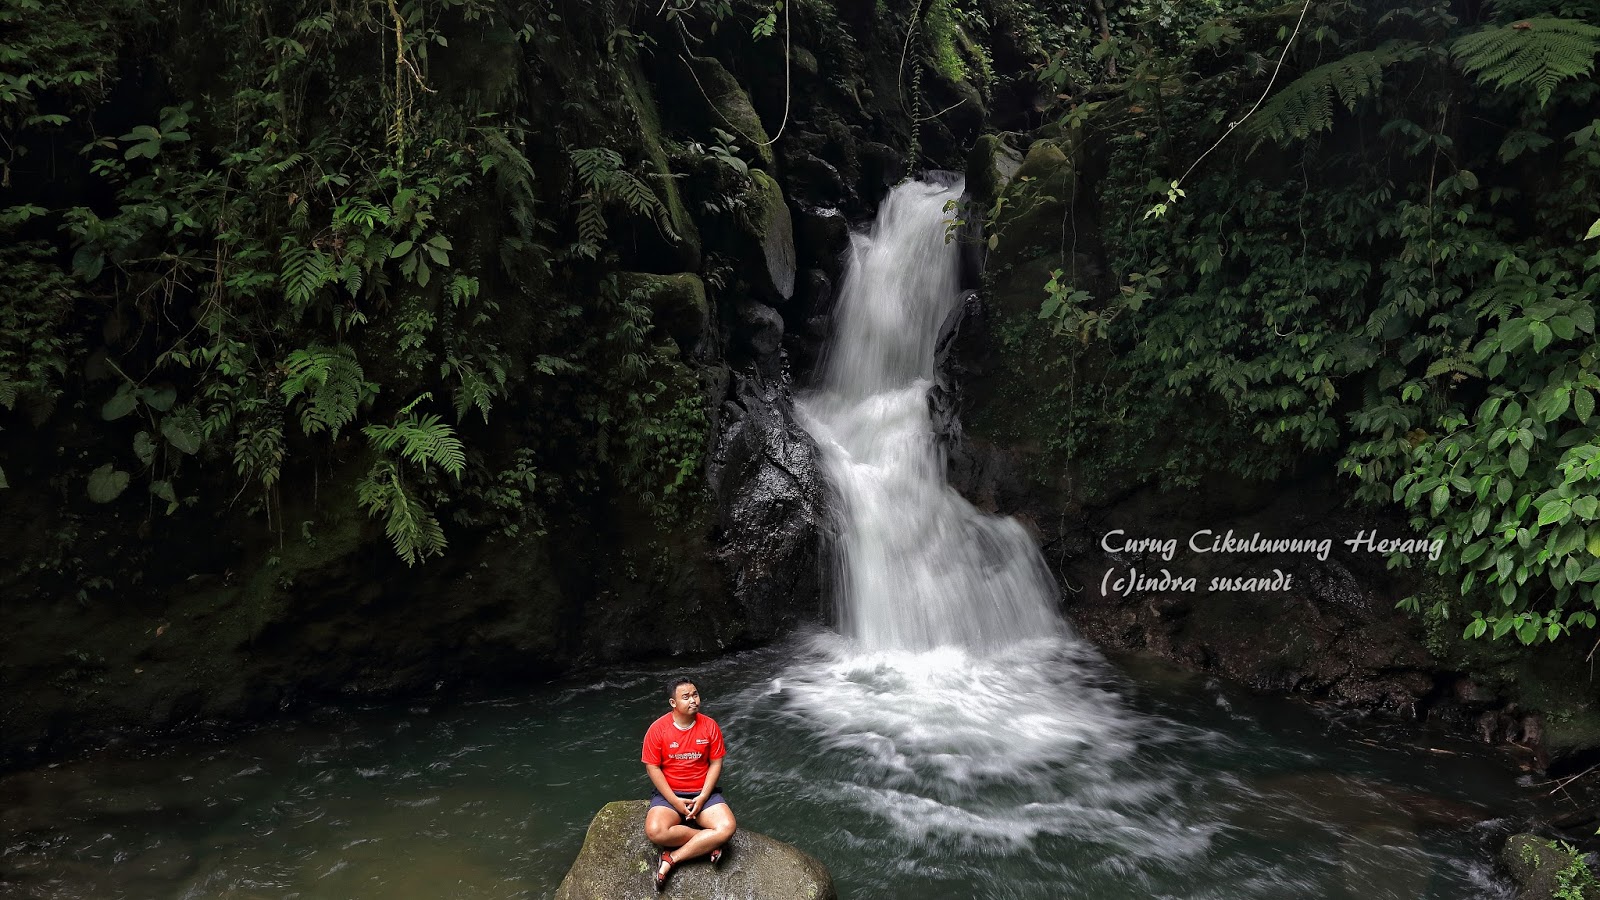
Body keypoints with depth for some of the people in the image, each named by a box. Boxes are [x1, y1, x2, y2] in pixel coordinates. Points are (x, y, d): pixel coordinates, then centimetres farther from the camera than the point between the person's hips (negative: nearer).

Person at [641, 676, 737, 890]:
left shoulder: (709, 726, -5)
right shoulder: (658, 728, -11)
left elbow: (716, 763, -1)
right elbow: (652, 767, -8)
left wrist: (703, 797, -14)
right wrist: (675, 801, -14)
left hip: (703, 793, 1)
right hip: (669, 794, -1)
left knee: (727, 828, -27)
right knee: (655, 831, -33)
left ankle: (671, 859, -17)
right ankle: (707, 842, -10)